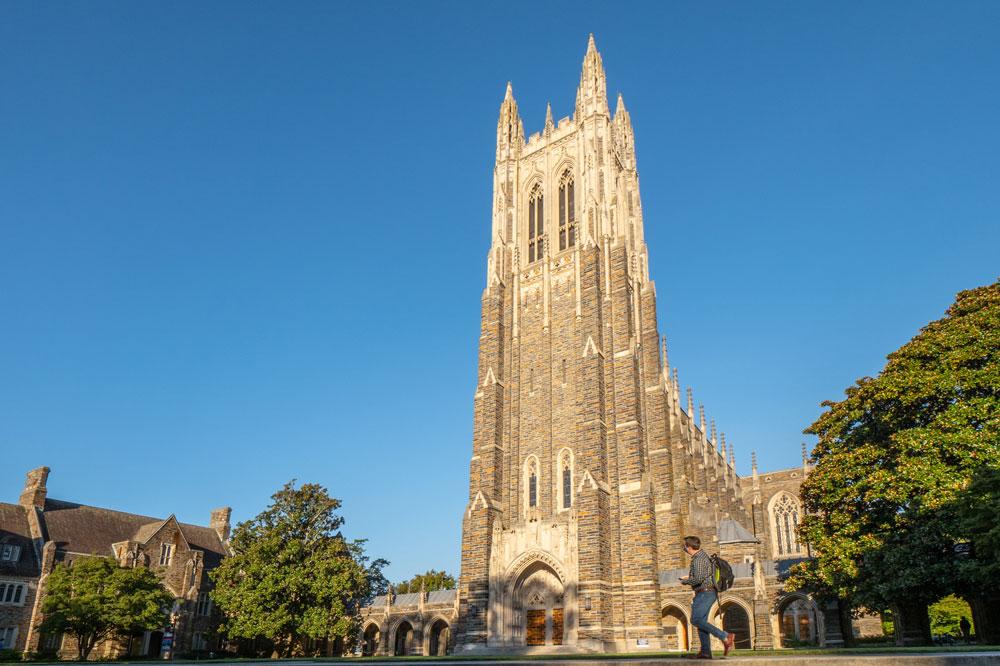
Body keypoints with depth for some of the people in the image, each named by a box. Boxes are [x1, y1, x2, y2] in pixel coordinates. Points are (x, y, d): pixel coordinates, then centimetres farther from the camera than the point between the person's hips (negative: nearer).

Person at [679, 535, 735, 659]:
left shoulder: (698, 559, -16)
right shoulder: (703, 555, 16)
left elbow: (698, 579, -26)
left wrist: (685, 581, -9)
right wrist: (689, 578, 20)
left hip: (705, 593, -10)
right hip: (708, 593, 10)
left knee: (696, 620, -14)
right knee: (701, 621, 8)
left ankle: (725, 637, -16)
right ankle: (705, 652, 5)